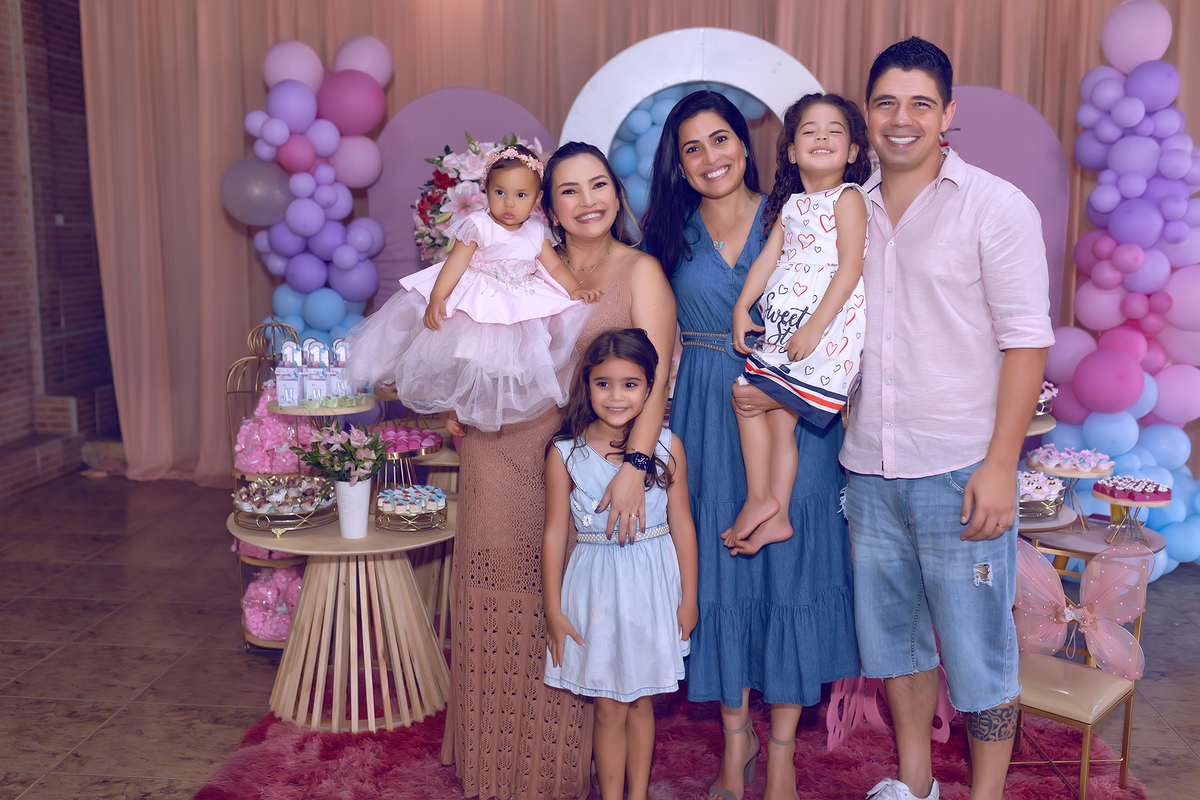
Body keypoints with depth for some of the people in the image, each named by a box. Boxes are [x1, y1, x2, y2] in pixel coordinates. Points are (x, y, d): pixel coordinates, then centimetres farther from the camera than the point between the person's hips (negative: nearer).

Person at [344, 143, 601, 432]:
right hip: (475, 305, -5)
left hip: (522, 310, 5)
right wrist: (437, 297, -25)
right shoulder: (478, 226, -9)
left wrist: (576, 290, -3)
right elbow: (456, 262, -15)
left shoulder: (536, 232, 8)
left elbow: (554, 265, 12)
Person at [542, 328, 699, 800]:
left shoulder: (667, 448, -7)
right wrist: (553, 610, -1)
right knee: (608, 707, 8)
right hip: (596, 588, -1)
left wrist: (688, 598, 4)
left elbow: (681, 524, 0)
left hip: (652, 585, 1)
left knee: (641, 702, 16)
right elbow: (555, 533, -3)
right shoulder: (566, 453, -9)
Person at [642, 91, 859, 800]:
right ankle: (736, 735, 24)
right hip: (707, 420, 1)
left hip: (794, 412, -1)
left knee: (789, 564, 4)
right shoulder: (671, 236, 5)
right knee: (721, 569, 7)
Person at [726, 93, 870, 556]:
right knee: (779, 420, 9)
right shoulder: (790, 204, 16)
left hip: (823, 329, -7)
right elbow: (769, 257, 14)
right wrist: (742, 307, 0)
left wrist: (814, 327, -21)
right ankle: (774, 517, 17)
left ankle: (760, 498, 4)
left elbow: (851, 268, -15)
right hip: (781, 328, 7)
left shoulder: (848, 199, -6)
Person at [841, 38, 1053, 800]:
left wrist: (1000, 465, -15)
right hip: (870, 470, 5)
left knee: (978, 645, 5)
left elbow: (1026, 339, -9)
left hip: (960, 470, -4)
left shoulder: (995, 205, -5)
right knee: (892, 629, 16)